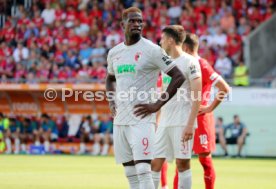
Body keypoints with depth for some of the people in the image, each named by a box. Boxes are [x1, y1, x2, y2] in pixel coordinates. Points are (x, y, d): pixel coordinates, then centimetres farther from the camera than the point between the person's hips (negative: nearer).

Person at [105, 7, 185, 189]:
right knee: (130, 172, 10)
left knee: (143, 169, -15)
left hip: (142, 118, -7)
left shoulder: (152, 50, -8)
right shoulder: (114, 52, 11)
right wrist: (112, 104, 14)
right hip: (120, 119, 7)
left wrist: (158, 104, -14)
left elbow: (178, 76, -10)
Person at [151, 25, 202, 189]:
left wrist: (190, 124, -18)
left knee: (182, 163, -3)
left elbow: (197, 96, -12)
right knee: (155, 162, 3)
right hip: (164, 122, 7)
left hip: (182, 123, -7)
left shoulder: (189, 62, -7)